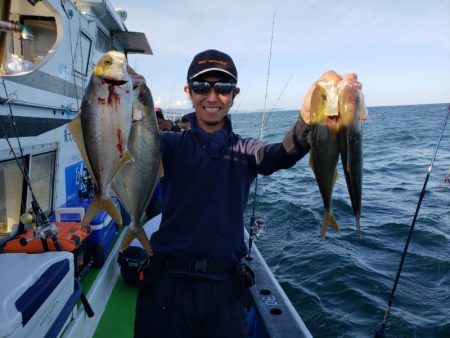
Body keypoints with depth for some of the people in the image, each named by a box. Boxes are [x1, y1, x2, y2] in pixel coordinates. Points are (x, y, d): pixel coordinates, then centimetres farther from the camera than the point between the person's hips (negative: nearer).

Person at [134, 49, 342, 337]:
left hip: (224, 287, 1)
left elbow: (281, 155, -18)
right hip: (167, 281, 0)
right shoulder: (173, 145, 1)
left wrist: (307, 123, -39)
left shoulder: (245, 151, 2)